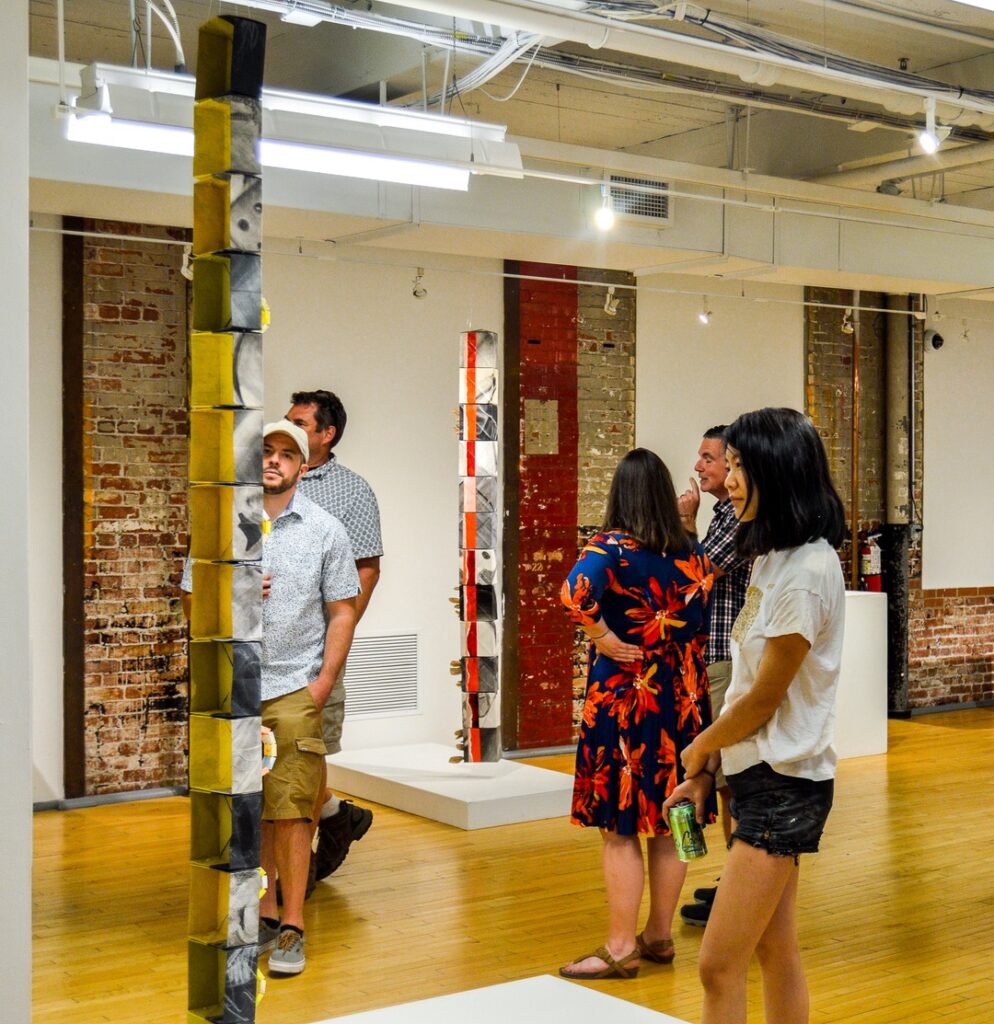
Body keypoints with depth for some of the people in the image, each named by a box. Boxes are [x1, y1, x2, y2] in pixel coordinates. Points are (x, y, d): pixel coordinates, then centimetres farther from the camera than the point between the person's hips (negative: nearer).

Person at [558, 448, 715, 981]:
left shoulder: (612, 548, -12)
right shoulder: (692, 552, 5)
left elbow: (575, 591, -30)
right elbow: (701, 616, 10)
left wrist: (602, 636, -17)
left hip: (624, 699, -5)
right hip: (682, 697, 6)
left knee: (620, 828, 2)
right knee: (670, 823, 13)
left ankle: (620, 948, 7)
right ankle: (660, 935, 24)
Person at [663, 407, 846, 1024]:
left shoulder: (805, 573, -20)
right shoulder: (778, 559, 11)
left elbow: (762, 701, -15)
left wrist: (699, 748, 1)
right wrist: (708, 768, 9)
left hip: (782, 782, -9)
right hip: (765, 776, 9)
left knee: (719, 967, -8)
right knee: (777, 952, 15)